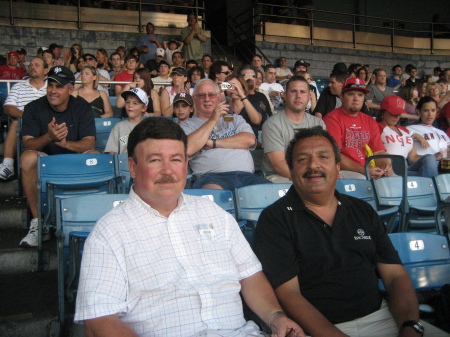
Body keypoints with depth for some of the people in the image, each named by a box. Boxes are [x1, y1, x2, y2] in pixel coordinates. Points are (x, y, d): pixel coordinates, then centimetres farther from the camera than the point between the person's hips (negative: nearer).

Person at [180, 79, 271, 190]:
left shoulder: (234, 118, 28)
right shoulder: (188, 125, 17)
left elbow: (250, 140, 7)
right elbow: (188, 149, -6)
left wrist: (213, 143, 1)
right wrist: (213, 120, 0)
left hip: (246, 175, 3)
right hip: (212, 176, -3)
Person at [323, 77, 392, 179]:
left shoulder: (370, 121, 17)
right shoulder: (332, 118, -4)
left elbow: (379, 152, 13)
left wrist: (386, 166, -11)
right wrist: (363, 170, -21)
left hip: (370, 171, 7)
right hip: (344, 171, -6)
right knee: (362, 179, -34)